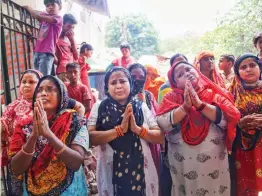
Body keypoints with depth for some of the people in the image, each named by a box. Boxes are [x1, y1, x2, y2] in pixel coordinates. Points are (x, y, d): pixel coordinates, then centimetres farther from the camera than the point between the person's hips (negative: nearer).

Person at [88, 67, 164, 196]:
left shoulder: (141, 106, 1)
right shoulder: (99, 107, -2)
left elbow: (160, 137, -1)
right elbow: (90, 137, -13)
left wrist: (137, 129, -17)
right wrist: (120, 129, -21)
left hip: (141, 172, 2)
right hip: (111, 173, -1)